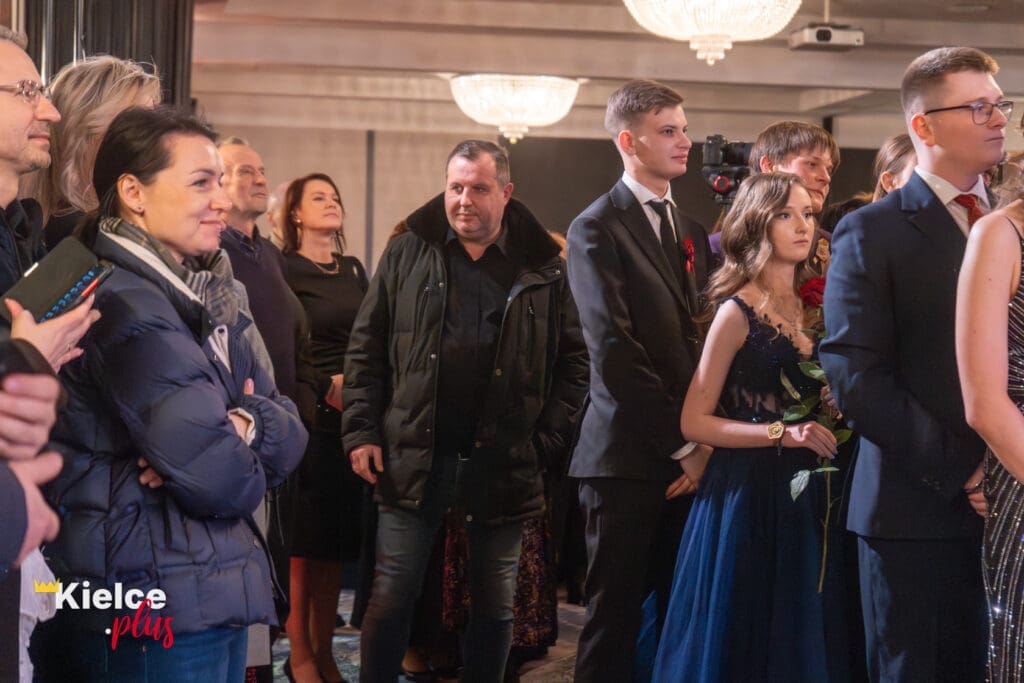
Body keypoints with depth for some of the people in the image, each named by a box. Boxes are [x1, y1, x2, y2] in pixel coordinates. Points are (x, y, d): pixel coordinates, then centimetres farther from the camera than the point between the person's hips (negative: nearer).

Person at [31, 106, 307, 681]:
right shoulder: (122, 306, -17)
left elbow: (290, 430, 7)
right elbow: (219, 478, -24)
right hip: (155, 613, -9)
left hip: (212, 603, 9)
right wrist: (246, 460, -1)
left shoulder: (202, 302, 13)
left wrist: (246, 427, -15)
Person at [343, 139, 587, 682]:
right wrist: (361, 431, -1)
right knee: (391, 597, 3)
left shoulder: (545, 270, 1)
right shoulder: (407, 256, 4)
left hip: (503, 464, 0)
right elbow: (366, 348, 6)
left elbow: (574, 362, 3)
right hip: (413, 455, 0)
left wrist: (546, 441, -5)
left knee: (495, 604, 10)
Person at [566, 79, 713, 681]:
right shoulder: (597, 229, -6)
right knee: (617, 618, 1)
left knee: (677, 617, 7)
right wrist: (683, 443, -12)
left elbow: (703, 340, 14)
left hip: (689, 458, 6)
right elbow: (615, 354, -13)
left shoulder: (692, 234, 17)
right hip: (629, 458, -6)